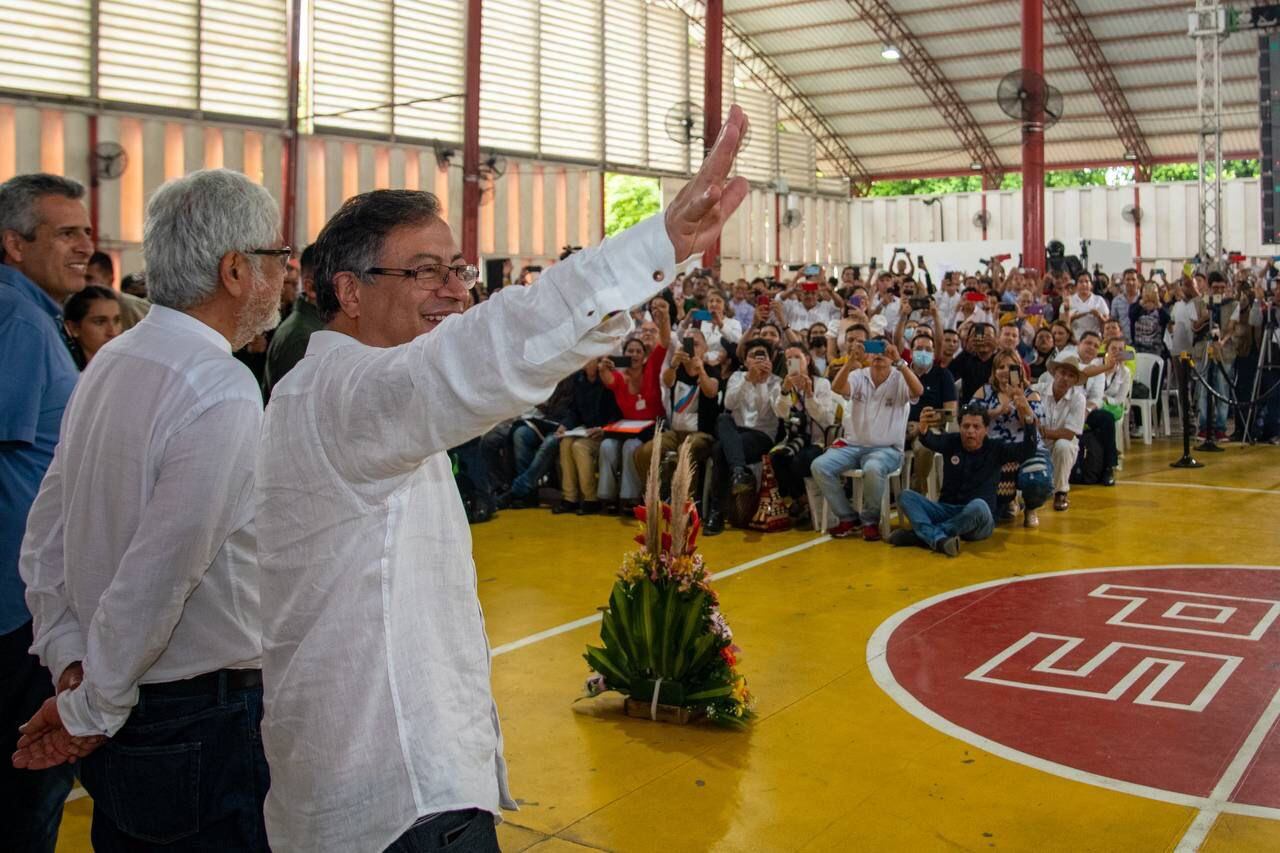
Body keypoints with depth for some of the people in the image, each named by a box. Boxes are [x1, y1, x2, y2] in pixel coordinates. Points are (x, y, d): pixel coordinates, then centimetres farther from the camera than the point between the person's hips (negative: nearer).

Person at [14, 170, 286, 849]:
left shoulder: (110, 362, 4)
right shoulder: (223, 393, -22)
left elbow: (44, 533, 9)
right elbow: (160, 575, -24)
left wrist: (71, 662, 9)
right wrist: (91, 710, -12)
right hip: (204, 721, -8)